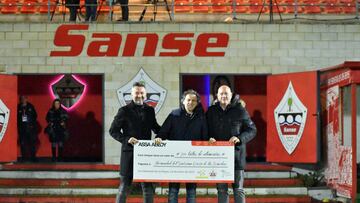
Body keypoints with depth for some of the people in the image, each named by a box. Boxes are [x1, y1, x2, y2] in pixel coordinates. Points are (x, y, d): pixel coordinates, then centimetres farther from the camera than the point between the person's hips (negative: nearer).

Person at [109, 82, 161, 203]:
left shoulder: (150, 110, 11)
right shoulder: (124, 111, -1)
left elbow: (156, 128, 24)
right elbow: (113, 131, -1)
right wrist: (127, 139, -16)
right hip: (129, 153, -3)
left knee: (148, 186, 5)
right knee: (125, 186, 3)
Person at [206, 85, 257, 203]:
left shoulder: (240, 110, 1)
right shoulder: (211, 111, 9)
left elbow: (252, 130, 2)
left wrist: (240, 138, -15)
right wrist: (209, 138, -9)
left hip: (236, 154, -2)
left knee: (238, 189, 4)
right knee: (221, 189, 8)